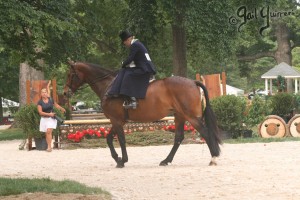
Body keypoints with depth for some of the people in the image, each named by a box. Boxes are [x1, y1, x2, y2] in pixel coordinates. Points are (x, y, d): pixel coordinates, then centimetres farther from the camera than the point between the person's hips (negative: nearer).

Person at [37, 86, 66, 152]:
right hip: (44, 119, 1)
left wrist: (61, 109, 33)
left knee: (49, 131, -17)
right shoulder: (40, 102, -5)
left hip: (51, 118, -1)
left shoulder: (50, 100, 0)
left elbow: (56, 105, 21)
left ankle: (49, 147, -19)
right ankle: (49, 146, 13)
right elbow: (40, 112, -10)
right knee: (47, 133, 3)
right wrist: (49, 114, -17)